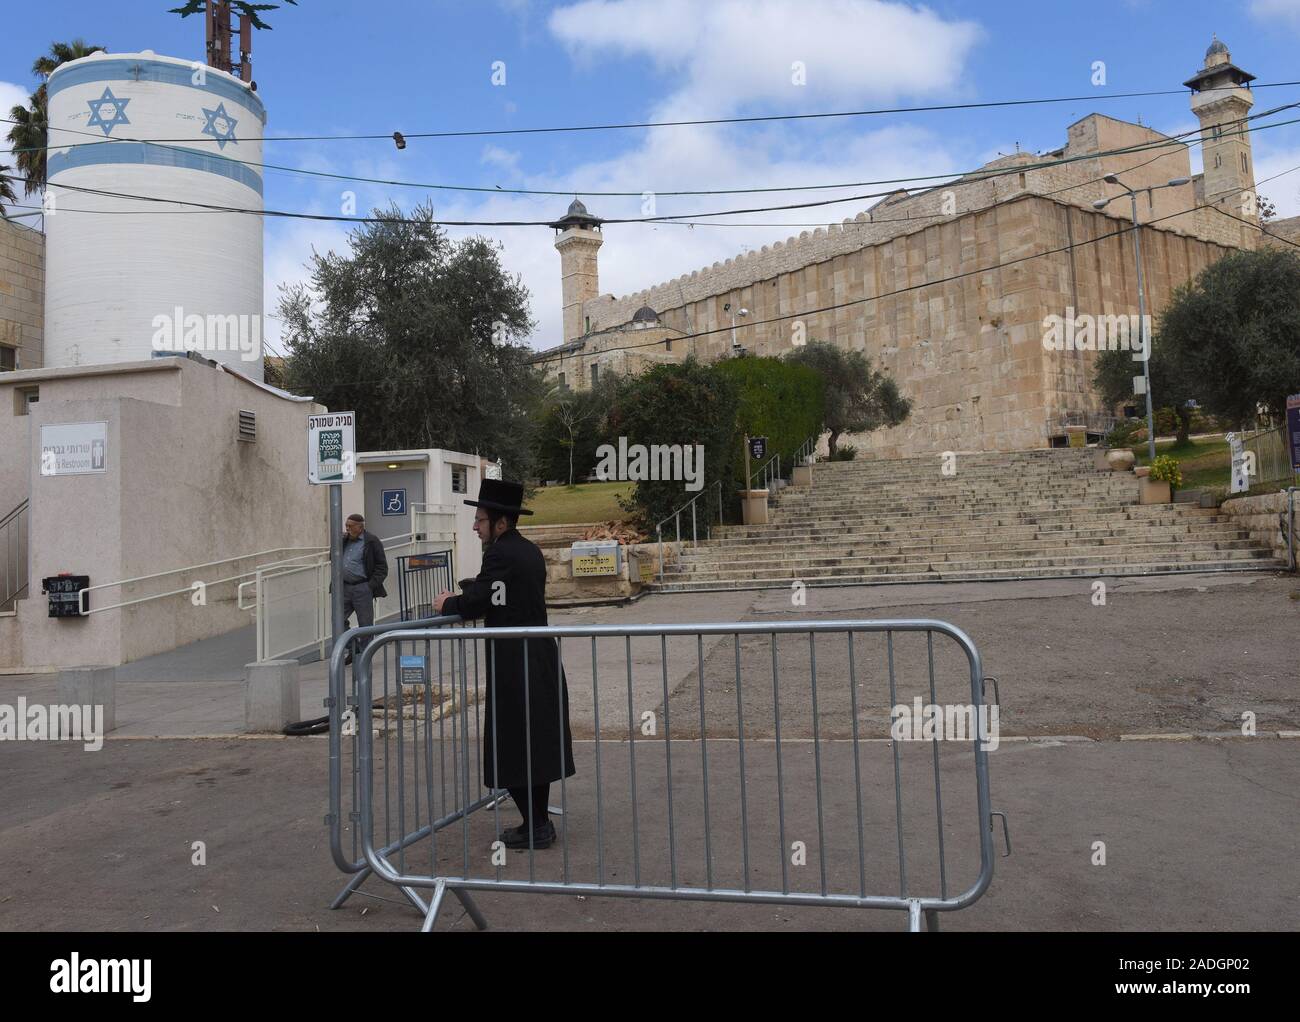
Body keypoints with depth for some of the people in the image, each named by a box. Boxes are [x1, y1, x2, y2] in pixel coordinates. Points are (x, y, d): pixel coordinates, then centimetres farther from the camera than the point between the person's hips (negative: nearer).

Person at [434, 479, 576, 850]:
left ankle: (536, 826, 8)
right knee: (538, 740, 15)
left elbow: (476, 603, -19)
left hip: (513, 666, -9)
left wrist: (447, 604, 1)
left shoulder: (501, 554, -15)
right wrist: (470, 592, 13)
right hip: (542, 659, 9)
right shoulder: (531, 551, 12)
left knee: (513, 746, 1)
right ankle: (539, 822, 25)